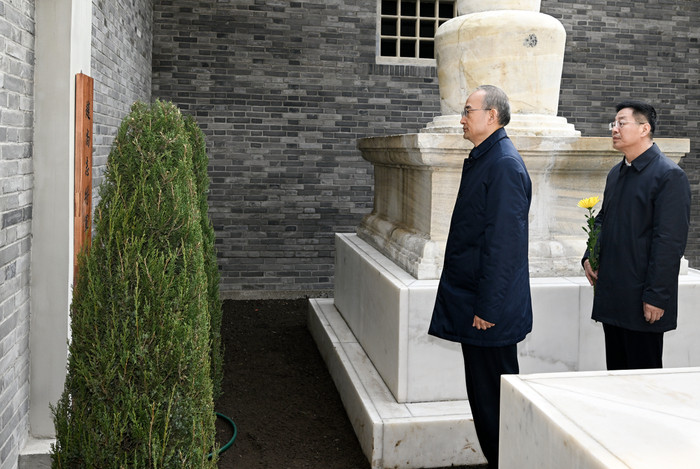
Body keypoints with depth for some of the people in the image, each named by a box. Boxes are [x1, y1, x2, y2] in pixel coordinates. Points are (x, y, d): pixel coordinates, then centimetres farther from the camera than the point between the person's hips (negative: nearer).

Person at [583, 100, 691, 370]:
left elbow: (671, 241, -16)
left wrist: (656, 297, -18)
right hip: (611, 296, 8)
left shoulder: (669, 176, -11)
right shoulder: (616, 173, 14)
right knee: (616, 370, 14)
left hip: (641, 300, -7)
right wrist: (589, 257, 7)